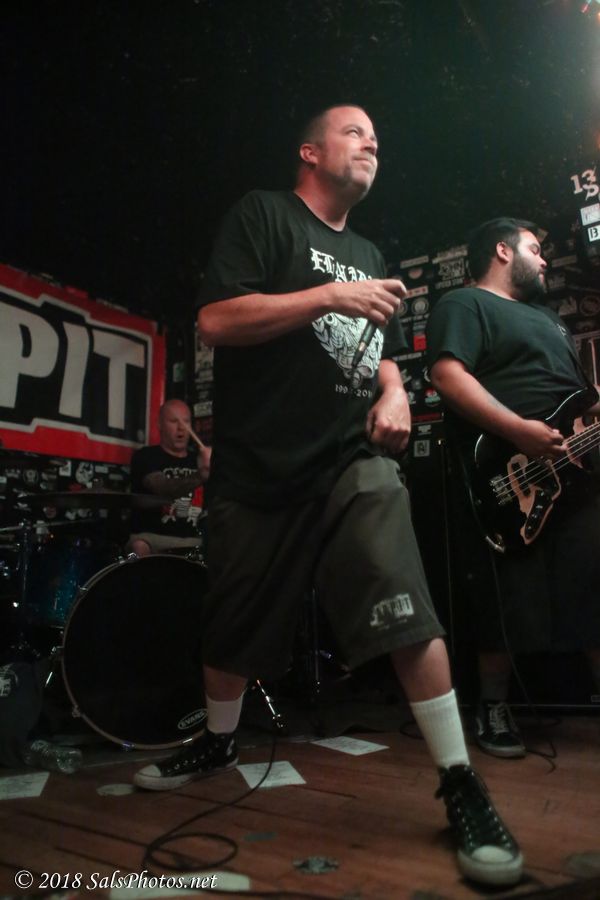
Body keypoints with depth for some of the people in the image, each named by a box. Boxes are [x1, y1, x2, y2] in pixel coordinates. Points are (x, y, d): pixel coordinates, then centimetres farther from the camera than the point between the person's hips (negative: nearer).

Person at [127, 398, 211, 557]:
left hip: (193, 541, 4)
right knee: (140, 548, -35)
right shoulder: (146, 456, 0)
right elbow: (163, 489, -22)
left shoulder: (198, 459, 16)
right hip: (152, 537, -4)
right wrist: (200, 476, -40)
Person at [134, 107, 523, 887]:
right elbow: (215, 320, -11)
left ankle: (461, 782, -2)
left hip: (355, 459, 3)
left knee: (409, 613, -16)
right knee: (233, 629, 12)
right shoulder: (263, 214, 3)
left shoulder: (369, 255, 20)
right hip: (257, 467, -2)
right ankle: (218, 741, 39)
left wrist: (394, 392, 4)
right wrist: (331, 296, -15)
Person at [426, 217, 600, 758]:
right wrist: (519, 431, -26)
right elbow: (448, 374, -18)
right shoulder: (465, 305, -1)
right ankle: (493, 706, 16)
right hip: (511, 483, -8)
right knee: (512, 603, -2)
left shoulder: (546, 315, 28)